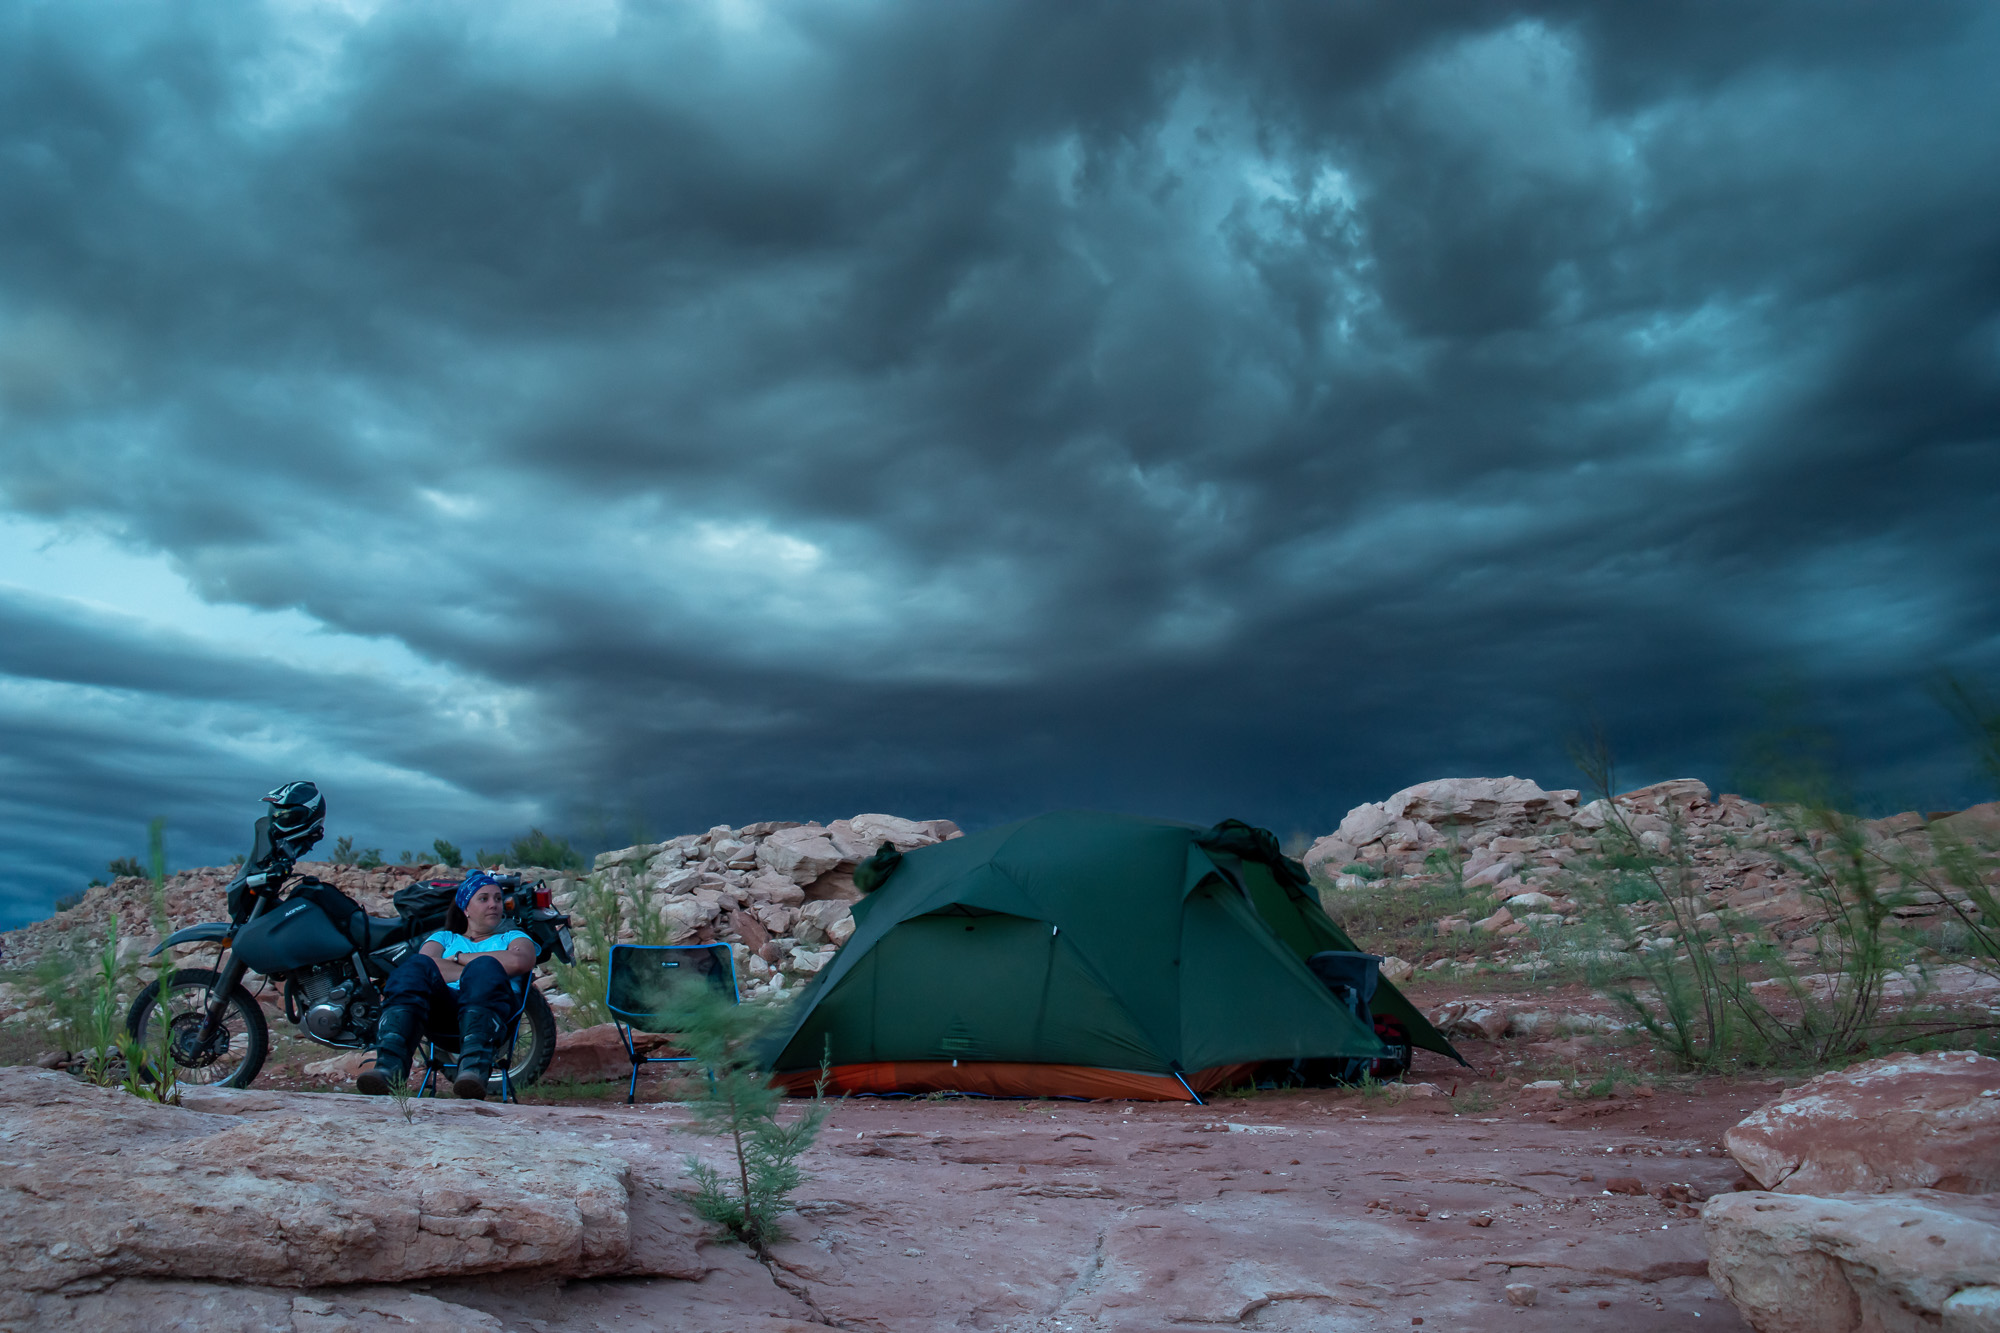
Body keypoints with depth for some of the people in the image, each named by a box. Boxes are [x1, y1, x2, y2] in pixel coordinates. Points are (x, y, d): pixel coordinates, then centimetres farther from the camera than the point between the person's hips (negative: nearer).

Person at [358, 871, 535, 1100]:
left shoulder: (513, 937, 31)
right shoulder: (444, 937, 35)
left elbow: (520, 961, 3)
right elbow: (425, 962, 9)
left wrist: (460, 958, 9)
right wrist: (474, 972, -1)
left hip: (491, 1004, -1)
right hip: (443, 1004, 2)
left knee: (486, 967, -34)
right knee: (416, 965, -28)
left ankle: (474, 1067, -57)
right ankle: (389, 1064, -48)